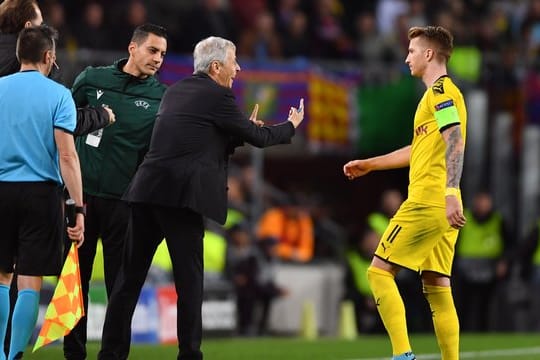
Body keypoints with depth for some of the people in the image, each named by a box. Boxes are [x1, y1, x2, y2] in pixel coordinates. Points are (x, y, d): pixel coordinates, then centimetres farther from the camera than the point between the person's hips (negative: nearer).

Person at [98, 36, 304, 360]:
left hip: (147, 191, 7)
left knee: (131, 276, 8)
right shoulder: (218, 97, -3)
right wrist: (291, 126, 23)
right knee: (189, 280, -1)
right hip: (181, 197, -7)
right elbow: (257, 137, 6)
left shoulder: (175, 91, 19)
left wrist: (242, 131, 28)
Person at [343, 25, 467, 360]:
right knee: (437, 286, 7)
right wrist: (369, 164, 42)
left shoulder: (441, 90, -8)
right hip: (443, 207, 9)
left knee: (380, 270, -6)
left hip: (427, 203, -9)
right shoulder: (442, 91, 23)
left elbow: (454, 142, -22)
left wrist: (450, 193, -33)